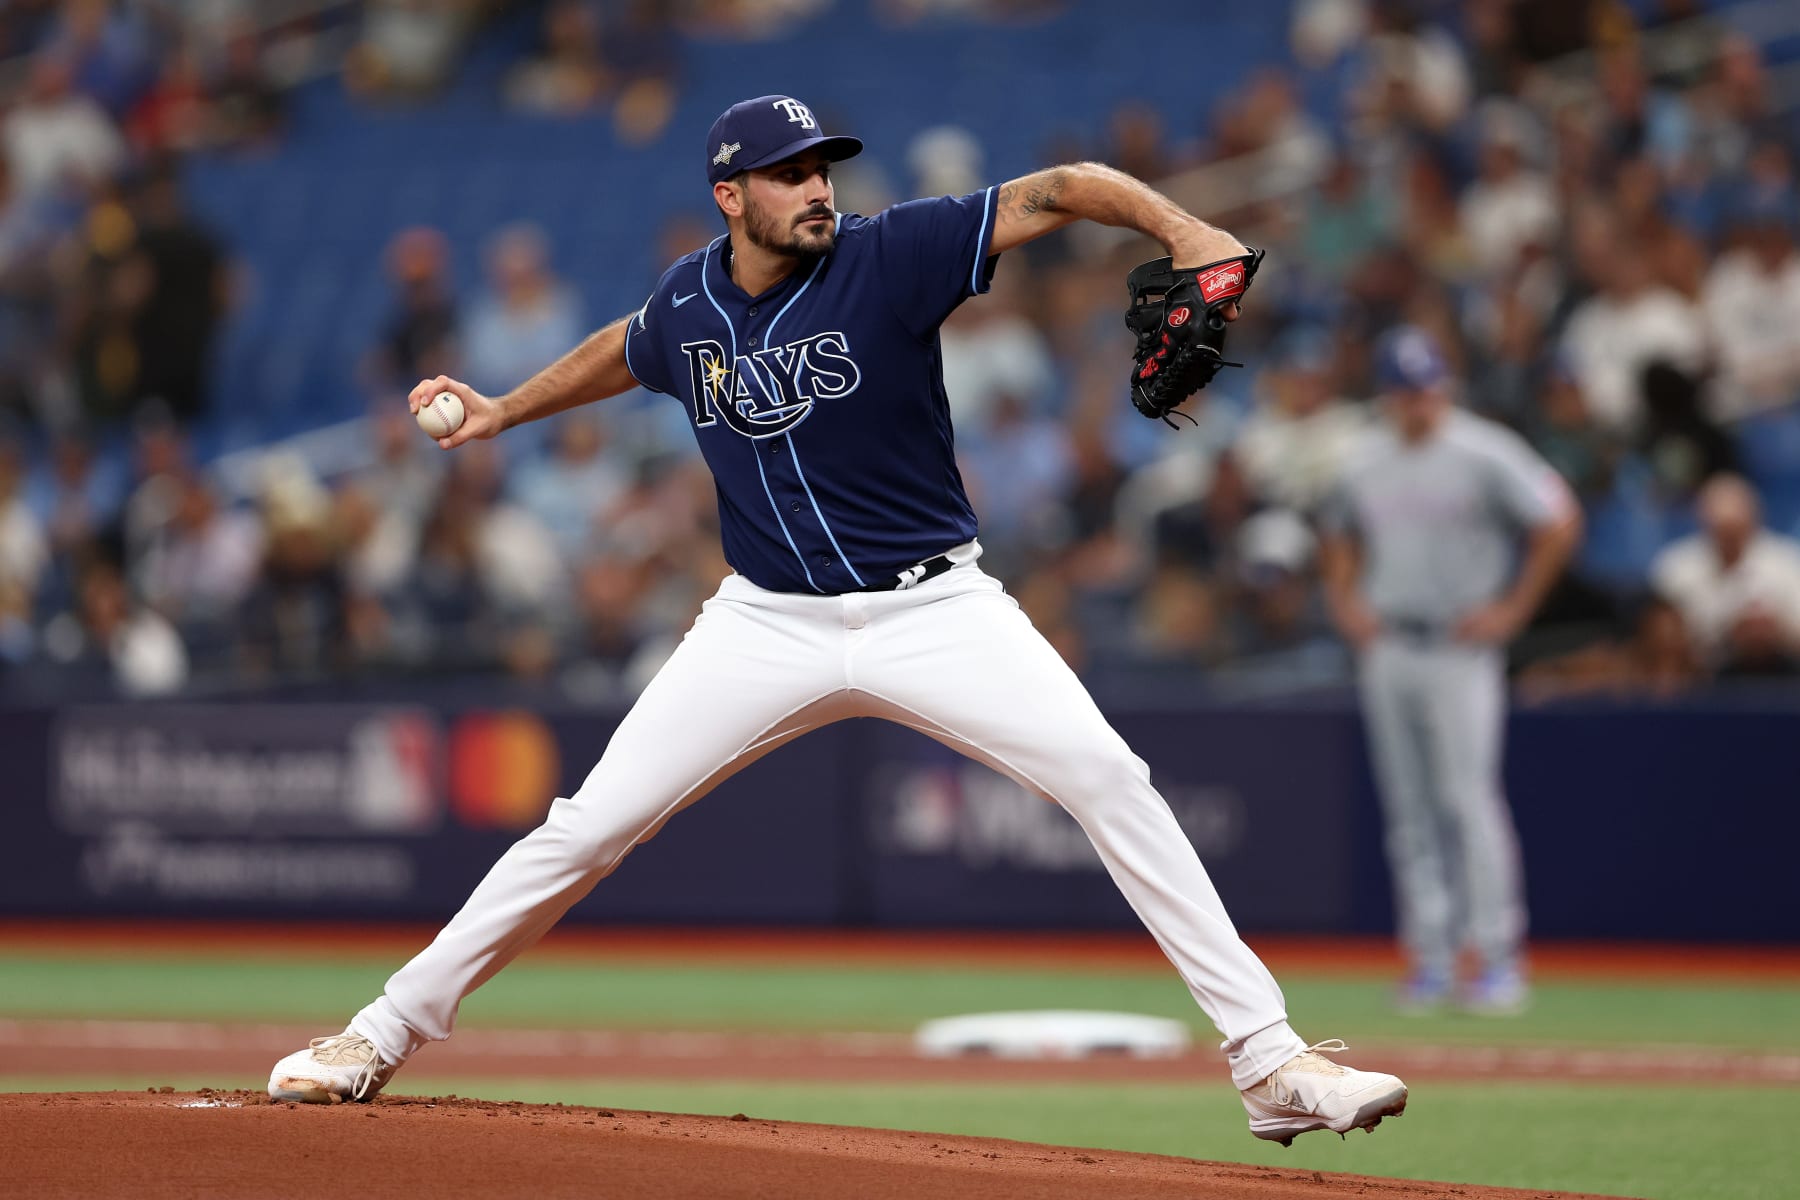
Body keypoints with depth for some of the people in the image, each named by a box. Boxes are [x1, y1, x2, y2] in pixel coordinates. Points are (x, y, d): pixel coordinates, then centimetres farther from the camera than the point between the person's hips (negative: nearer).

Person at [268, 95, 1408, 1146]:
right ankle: (385, 1033, 11)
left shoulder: (889, 257, -13)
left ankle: (1270, 1060, -16)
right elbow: (626, 351, 26)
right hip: (770, 623, 3)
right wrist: (504, 410, 29)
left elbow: (1059, 191, -21)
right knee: (589, 827, -3)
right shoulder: (687, 303, 0)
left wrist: (1184, 229, -36)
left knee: (1108, 778, -20)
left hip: (933, 610, -2)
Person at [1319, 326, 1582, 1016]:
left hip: (1461, 647, -6)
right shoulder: (1368, 462, 11)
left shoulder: (1484, 455, -7)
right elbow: (1343, 537, 28)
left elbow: (1559, 524, -8)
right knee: (1409, 808, 5)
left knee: (1468, 797, -12)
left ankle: (1499, 954, -9)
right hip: (1385, 648, 6)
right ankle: (1431, 959, 8)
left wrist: (1513, 609, -8)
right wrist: (1344, 601, 11)